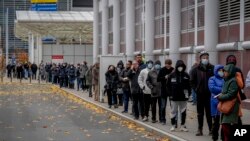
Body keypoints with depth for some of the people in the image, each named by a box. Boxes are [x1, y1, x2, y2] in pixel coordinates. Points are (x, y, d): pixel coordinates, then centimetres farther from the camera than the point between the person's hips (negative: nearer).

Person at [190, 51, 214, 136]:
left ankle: (211, 129, 9)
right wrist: (196, 89, -2)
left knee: (209, 113, 1)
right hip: (200, 95, 1)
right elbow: (192, 81, 6)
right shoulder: (196, 70, 2)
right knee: (200, 113, 8)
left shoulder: (212, 69, 0)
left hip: (209, 95, -1)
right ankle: (200, 129, 14)